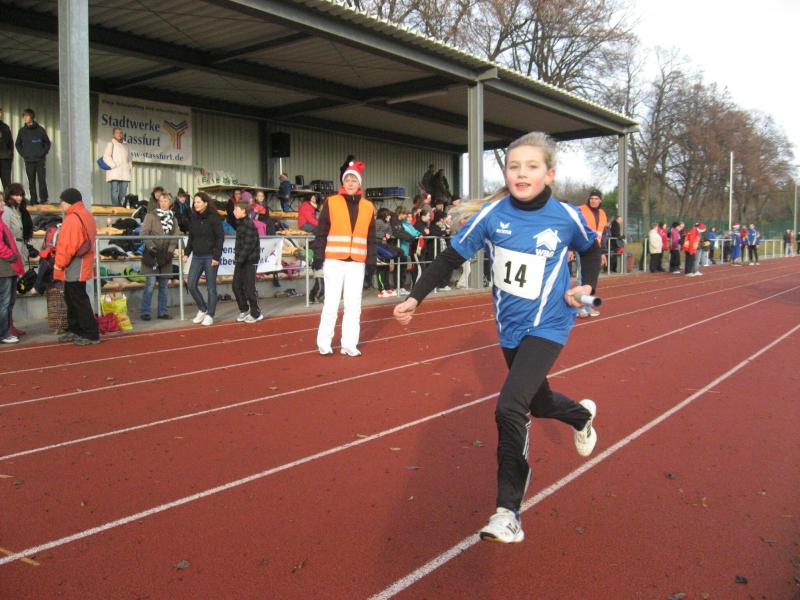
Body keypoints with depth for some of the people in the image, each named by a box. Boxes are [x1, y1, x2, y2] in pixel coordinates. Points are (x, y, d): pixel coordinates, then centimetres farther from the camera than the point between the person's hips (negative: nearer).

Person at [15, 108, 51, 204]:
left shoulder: (40, 129, 0)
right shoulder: (22, 130, 6)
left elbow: (48, 143, 7)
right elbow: (18, 144, 16)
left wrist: (43, 153, -2)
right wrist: (23, 154, 5)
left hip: (40, 160, -2)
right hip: (28, 161, 2)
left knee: (42, 180, -5)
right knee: (31, 182, 4)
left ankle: (44, 200, 2)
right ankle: (33, 200, 9)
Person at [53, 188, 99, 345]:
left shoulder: (73, 219, -18)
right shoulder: (85, 215, 15)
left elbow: (69, 245, -23)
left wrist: (60, 264, -13)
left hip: (74, 268, -10)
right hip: (79, 266, 10)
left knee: (79, 300, -6)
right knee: (72, 299, 17)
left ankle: (91, 334, -3)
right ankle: (75, 330, 25)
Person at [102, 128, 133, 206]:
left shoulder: (125, 145, 22)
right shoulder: (111, 144, 3)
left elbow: (129, 157, 30)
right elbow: (106, 157, -6)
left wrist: (130, 166, 14)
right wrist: (114, 166, -14)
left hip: (125, 173, 6)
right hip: (114, 172, -6)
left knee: (123, 191, 2)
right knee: (115, 190, -11)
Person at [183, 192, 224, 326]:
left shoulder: (214, 218, -8)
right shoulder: (193, 217, 9)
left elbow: (220, 238, -10)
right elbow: (191, 238, 15)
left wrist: (216, 257, -15)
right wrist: (187, 253, 6)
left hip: (210, 257, -6)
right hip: (197, 257, 6)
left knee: (211, 287, 1)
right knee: (191, 285, 2)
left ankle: (210, 315, 12)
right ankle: (202, 309, 21)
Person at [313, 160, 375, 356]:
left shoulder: (367, 207, 9)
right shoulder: (331, 202, 1)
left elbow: (371, 238, 11)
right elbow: (321, 232, 0)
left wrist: (371, 261, 6)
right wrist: (318, 256, -6)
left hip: (357, 263, 3)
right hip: (334, 261, -3)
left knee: (353, 305, 5)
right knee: (331, 303, 0)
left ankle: (349, 344, 12)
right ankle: (324, 343, 11)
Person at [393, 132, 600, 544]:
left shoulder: (567, 217, -12)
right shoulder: (492, 214, -11)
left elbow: (591, 249, 10)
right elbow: (452, 257, -3)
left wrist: (587, 286, -5)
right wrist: (415, 297, -8)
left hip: (547, 326, -3)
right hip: (510, 327, 4)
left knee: (509, 407, -19)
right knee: (538, 402, 21)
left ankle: (508, 513, -6)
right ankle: (582, 415, 59)